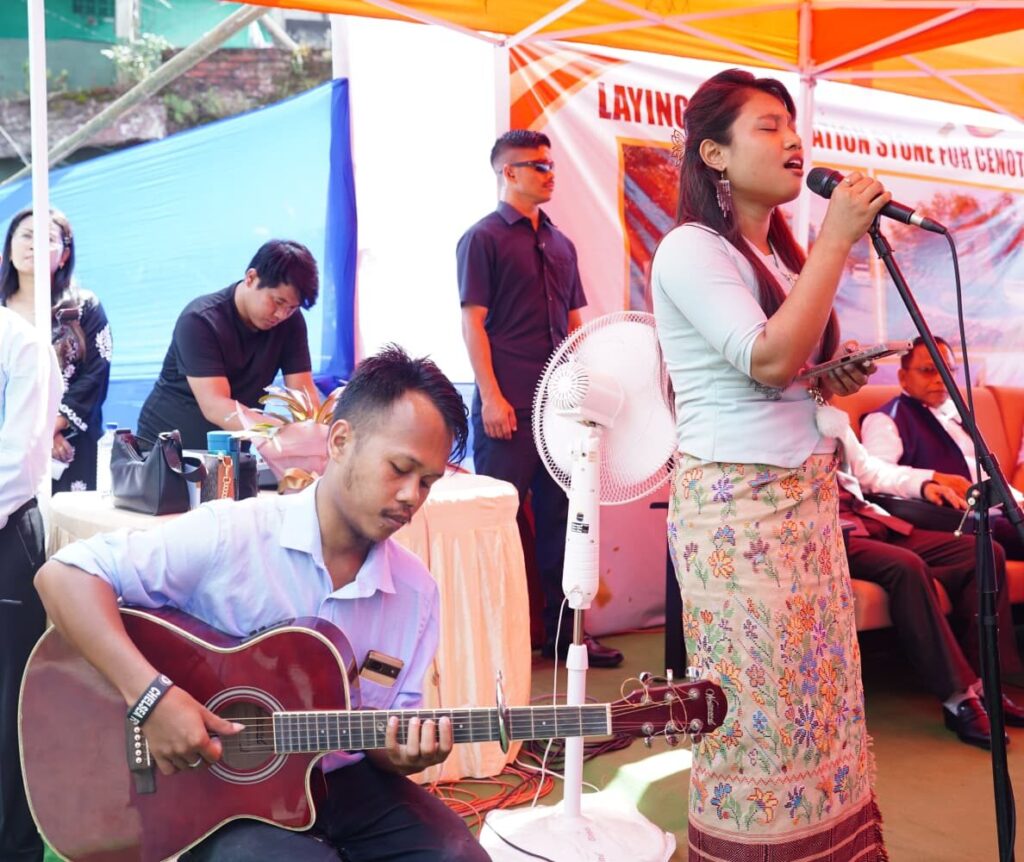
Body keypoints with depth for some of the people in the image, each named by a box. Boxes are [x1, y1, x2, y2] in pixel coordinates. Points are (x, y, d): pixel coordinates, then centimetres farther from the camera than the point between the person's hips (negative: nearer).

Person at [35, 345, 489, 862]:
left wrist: (404, 752, -18)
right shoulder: (229, 537, -17)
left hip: (340, 782, 4)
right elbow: (62, 576, -20)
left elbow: (391, 727, 6)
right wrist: (151, 695, -30)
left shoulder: (416, 591, -2)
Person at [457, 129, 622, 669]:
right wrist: (491, 396, -16)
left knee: (559, 517, 10)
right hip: (509, 408, -7)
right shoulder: (483, 238, -2)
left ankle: (563, 630, 20)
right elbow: (473, 322, -8)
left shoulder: (560, 244, 17)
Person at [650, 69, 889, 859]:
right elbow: (770, 360, -23)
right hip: (736, 503, -8)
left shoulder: (783, 252, 16)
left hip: (808, 492, 8)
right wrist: (838, 239, -18)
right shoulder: (691, 248, -11)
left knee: (816, 691, 12)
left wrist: (840, 379, 7)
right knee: (759, 703, -1)